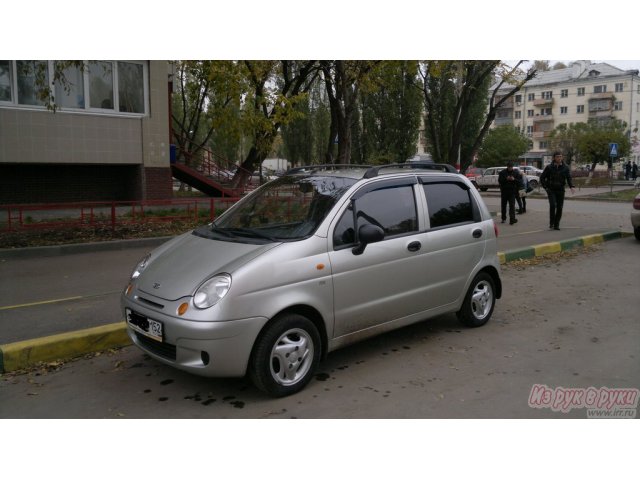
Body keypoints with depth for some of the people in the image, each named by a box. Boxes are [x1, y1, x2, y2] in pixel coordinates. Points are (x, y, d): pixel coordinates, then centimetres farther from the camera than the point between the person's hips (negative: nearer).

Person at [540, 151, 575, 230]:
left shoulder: (565, 168, 2)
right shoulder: (549, 167, -2)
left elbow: (569, 178, -7)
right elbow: (542, 178, 5)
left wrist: (572, 187, -25)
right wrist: (546, 187, -4)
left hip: (561, 191, 2)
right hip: (551, 190, -2)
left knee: (559, 208, 1)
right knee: (553, 205, -19)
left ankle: (556, 225, 11)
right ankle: (551, 223, -6)